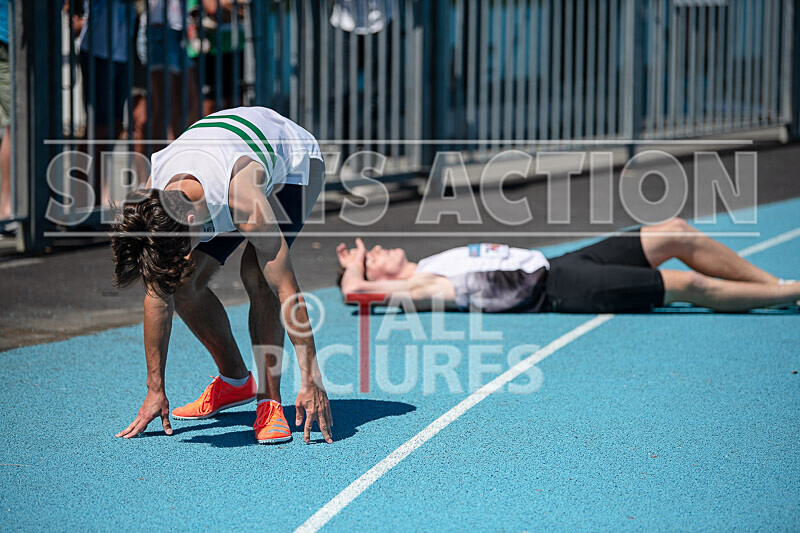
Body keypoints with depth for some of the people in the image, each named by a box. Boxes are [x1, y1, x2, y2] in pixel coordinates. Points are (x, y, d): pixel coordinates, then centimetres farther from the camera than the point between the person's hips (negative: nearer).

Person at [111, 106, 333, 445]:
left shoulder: (243, 199, -45)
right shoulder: (150, 202, -29)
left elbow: (286, 291, -41)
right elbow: (157, 298, -18)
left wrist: (310, 381, -40)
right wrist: (155, 390, -15)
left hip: (294, 162, -5)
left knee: (255, 274, -29)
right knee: (185, 284, -7)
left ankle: (270, 401, -21)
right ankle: (234, 382, 15)